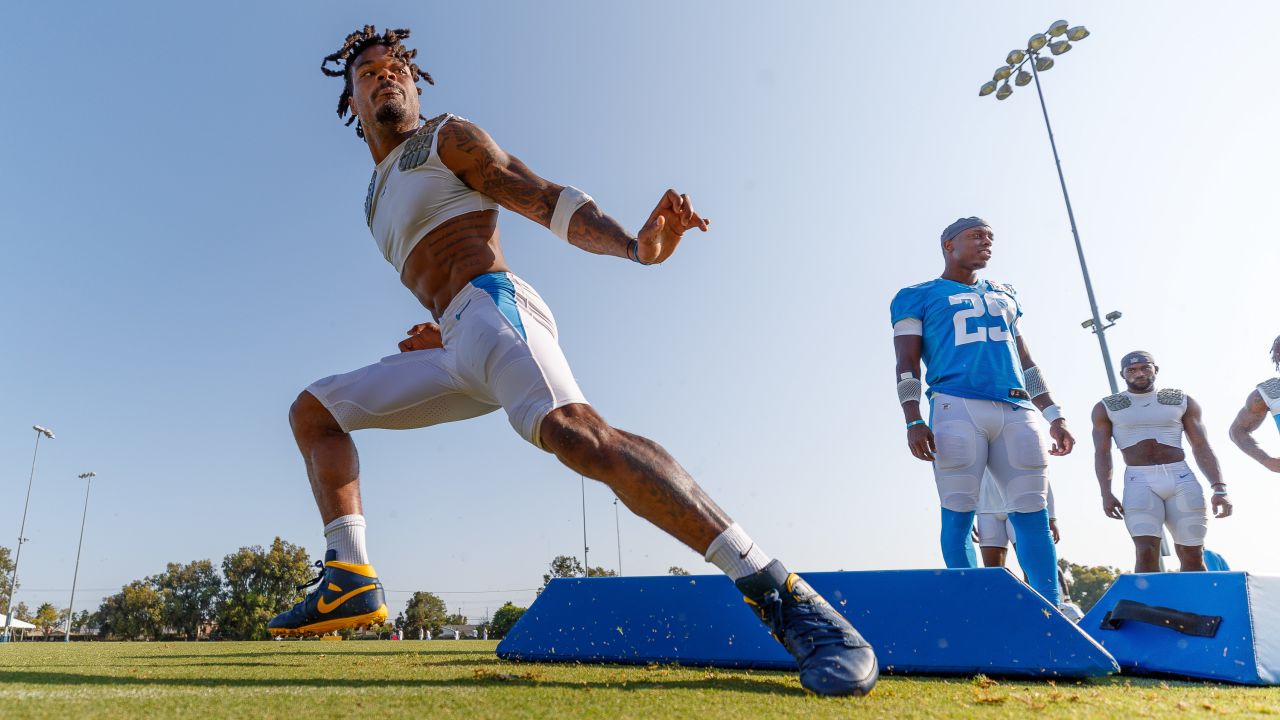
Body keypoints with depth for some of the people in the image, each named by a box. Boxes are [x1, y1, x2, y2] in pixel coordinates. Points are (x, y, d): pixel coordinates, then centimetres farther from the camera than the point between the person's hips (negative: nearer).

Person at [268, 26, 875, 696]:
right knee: (313, 409, 14)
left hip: (493, 306, -8)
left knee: (573, 430, -36)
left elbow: (550, 200, -4)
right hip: (456, 348, 9)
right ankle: (350, 582, 0)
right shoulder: (378, 198, 32)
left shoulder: (446, 138, 10)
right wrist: (441, 334, 13)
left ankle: (785, 597, -39)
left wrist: (634, 245, -22)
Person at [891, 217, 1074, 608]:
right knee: (959, 516, -6)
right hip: (958, 407, -5)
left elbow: (1025, 360, 28)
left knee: (1033, 515, 1)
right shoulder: (918, 297, 11)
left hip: (1016, 410, 5)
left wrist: (1054, 415, 19)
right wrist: (914, 421, -12)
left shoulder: (1004, 296, 27)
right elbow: (907, 363, 2)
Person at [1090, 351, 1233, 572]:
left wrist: (1219, 488, -4)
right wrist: (1106, 493, -9)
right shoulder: (1106, 408, 8)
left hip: (1182, 479, 2)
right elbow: (1102, 453, 3)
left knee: (1192, 555, 1)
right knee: (1147, 551, -16)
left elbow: (1202, 447, 8)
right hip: (1139, 481, -2)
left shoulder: (1183, 401, 12)